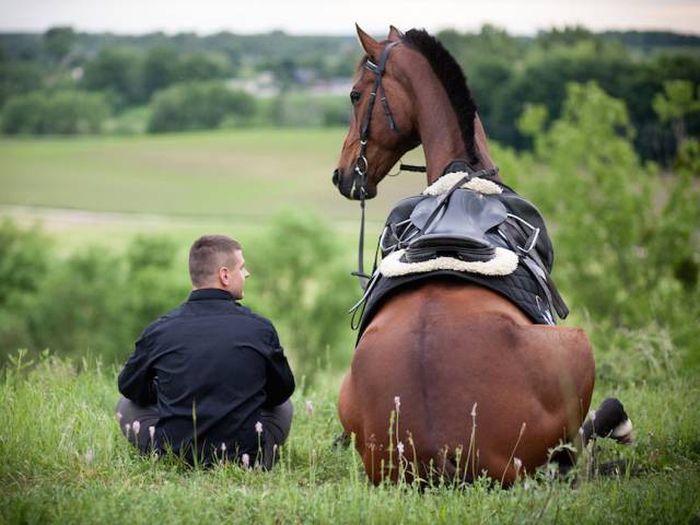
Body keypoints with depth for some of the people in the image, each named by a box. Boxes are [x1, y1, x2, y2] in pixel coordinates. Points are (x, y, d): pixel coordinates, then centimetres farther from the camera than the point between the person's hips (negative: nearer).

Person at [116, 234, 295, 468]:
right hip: (245, 454, 0)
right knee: (283, 407, 31)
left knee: (127, 405, 28)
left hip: (172, 454, 0)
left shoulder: (159, 330, -3)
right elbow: (282, 391, 10)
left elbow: (129, 387, 13)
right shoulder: (260, 328, -5)